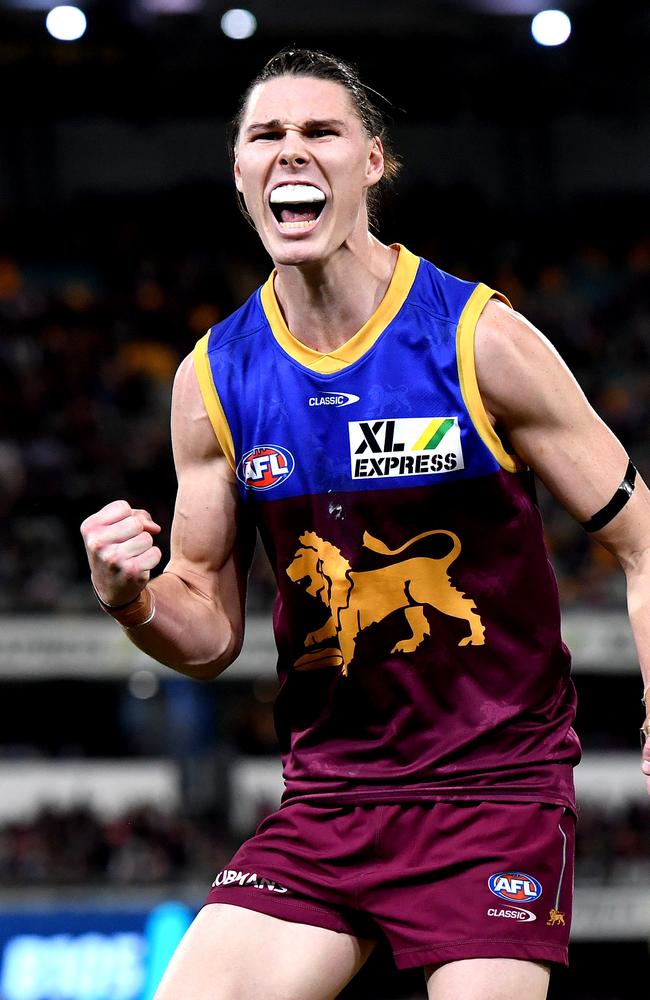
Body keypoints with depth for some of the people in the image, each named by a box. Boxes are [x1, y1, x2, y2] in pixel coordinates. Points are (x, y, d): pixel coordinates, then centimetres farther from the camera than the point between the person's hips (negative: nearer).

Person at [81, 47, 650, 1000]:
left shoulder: (480, 340, -8)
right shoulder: (213, 380, 3)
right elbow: (211, 635, 10)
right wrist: (134, 601, -13)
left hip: (495, 788, -3)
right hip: (325, 803, 4)